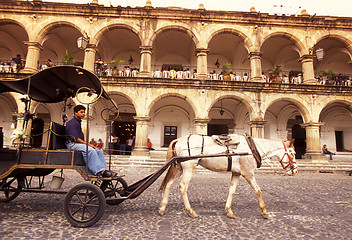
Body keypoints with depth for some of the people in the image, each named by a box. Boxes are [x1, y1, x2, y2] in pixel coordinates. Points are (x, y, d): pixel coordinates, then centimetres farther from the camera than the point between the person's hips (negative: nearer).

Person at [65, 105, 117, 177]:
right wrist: (88, 144, -18)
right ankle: (99, 171, -37)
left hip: (80, 143, 9)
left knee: (99, 152, -8)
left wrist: (88, 144, 9)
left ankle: (104, 170, -18)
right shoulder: (73, 123, -8)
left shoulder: (78, 122, 23)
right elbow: (76, 138, -17)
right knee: (90, 150, -34)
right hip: (72, 144, -9)